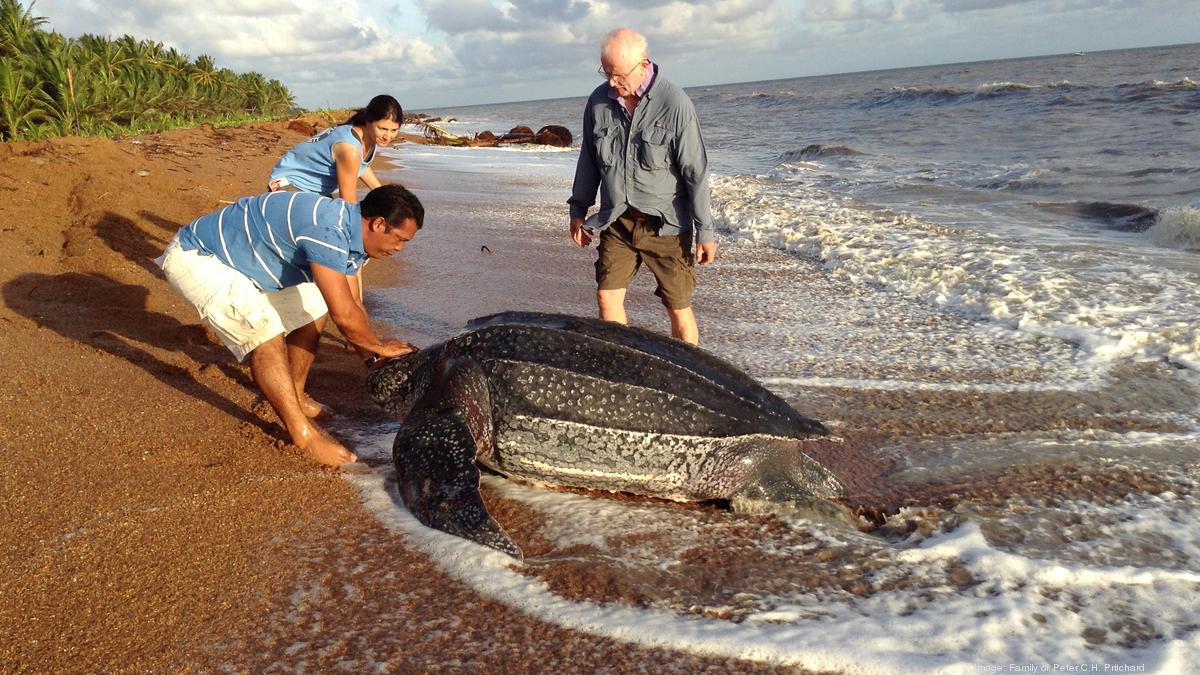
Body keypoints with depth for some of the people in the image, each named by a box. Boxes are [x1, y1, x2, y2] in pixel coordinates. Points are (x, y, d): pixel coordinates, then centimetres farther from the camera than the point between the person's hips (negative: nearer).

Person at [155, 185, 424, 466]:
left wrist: (374, 358, 4)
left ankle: (295, 396, 20)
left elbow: (351, 305, 8)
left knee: (311, 309, 9)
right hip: (196, 258, -10)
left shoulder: (351, 232, -1)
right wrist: (380, 346, -14)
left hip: (240, 258, 10)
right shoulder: (328, 231, -33)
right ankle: (303, 433, -15)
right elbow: (344, 316, -31)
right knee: (265, 332, -23)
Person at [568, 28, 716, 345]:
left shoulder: (675, 104, -15)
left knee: (678, 307, 2)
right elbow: (589, 160, 12)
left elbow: (696, 172, -13)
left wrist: (705, 231, -12)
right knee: (607, 297, 2)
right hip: (616, 221, 4)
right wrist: (578, 209, 15)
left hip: (665, 224, -4)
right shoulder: (598, 101, 0)